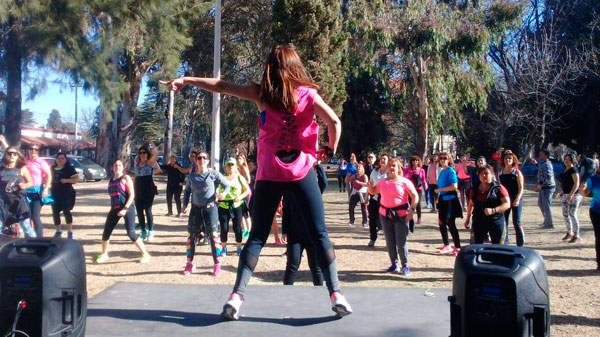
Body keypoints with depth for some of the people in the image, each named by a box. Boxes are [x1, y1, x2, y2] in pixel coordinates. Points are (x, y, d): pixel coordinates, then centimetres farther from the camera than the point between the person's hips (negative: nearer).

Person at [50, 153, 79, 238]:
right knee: (55, 212, 7)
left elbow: (76, 179, -9)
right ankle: (58, 231, 22)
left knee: (66, 211, -8)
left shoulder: (69, 168, -4)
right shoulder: (53, 168, 11)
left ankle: (70, 231, 3)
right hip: (55, 194, 5)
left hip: (67, 194, -5)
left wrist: (66, 180, -23)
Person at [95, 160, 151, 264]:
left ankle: (145, 254, -4)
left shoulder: (126, 178, -5)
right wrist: (112, 208, 18)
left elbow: (132, 195, -12)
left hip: (127, 208, -6)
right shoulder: (111, 180, 14)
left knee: (131, 233, -13)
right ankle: (104, 254, 26)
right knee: (106, 231, 6)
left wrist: (125, 208, -19)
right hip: (115, 208, 6)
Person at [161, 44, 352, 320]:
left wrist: (185, 80, 18)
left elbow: (220, 86, 7)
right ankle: (336, 294, 0)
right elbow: (334, 121, -12)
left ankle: (237, 295, 0)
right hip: (301, 172, -1)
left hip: (269, 174, 1)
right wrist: (331, 151, 5)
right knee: (319, 234, 4)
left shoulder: (262, 93, 3)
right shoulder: (307, 93, 0)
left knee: (257, 236, 7)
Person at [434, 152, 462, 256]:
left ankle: (457, 248, 3)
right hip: (443, 199, 8)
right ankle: (446, 246, 24)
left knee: (450, 224, -5)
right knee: (442, 223, 12)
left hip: (450, 200, -8)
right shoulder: (442, 171, 11)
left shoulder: (451, 171, -12)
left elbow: (454, 186, -22)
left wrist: (440, 190, -16)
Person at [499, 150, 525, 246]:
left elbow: (521, 188, -8)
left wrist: (517, 199, -21)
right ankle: (505, 244, 15)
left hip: (515, 200, -5)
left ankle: (521, 245, 3)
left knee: (516, 223, -4)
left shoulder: (517, 172, -3)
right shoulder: (501, 173, 10)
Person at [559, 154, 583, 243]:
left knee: (572, 214, -10)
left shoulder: (573, 170, -13)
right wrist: (562, 192, 20)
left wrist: (571, 194, -28)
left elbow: (576, 183, -21)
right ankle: (569, 233, 23)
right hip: (566, 195, 9)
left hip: (574, 195, -9)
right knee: (565, 214, 11)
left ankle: (576, 236, -5)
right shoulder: (565, 170, 13)